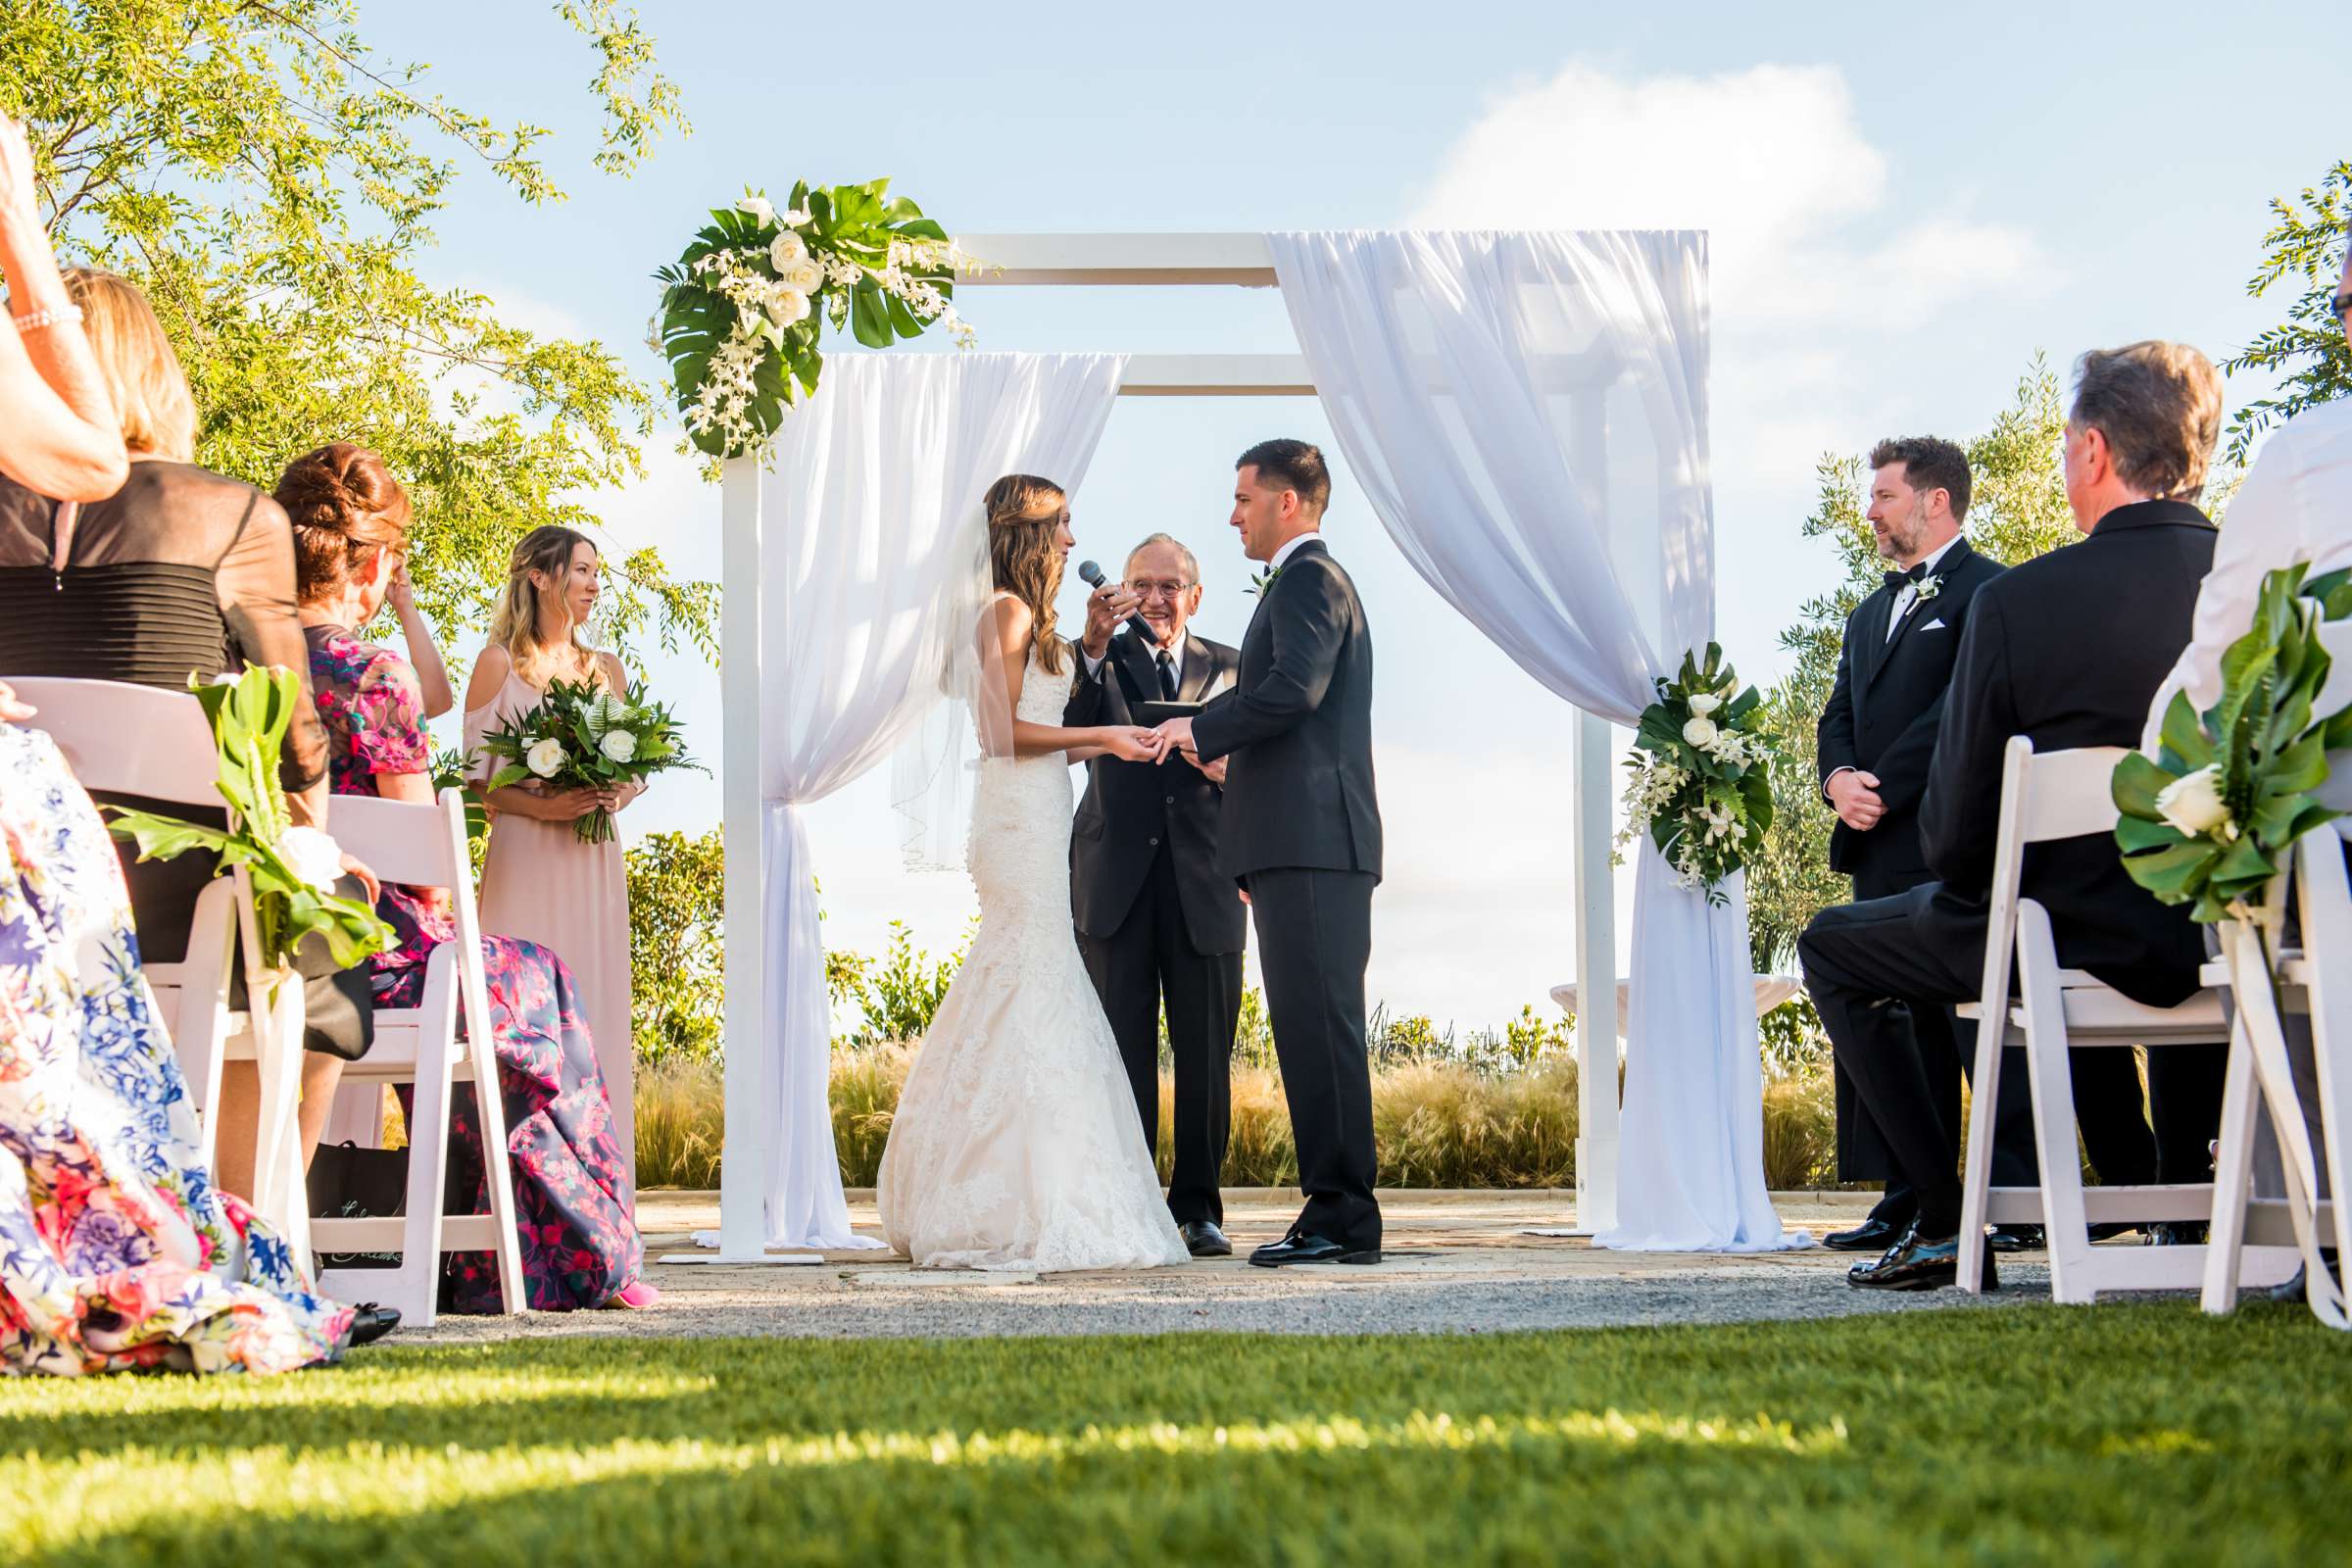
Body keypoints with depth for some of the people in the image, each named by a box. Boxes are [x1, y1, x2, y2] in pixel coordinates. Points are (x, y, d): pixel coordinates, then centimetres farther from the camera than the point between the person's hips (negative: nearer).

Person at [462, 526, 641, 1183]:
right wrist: (541, 805, -16)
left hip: (594, 864, 5)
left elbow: (639, 767, 17)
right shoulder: (499, 664, 3)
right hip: (525, 859, -4)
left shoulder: (608, 670, 16)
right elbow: (474, 777, -2)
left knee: (595, 1005, 1)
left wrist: (619, 794, -4)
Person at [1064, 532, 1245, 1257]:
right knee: (1123, 1048, -1)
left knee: (1206, 1053, 2)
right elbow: (1069, 727, -11)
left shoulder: (1228, 668, 14)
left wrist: (1230, 769, -9)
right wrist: (1094, 645, -24)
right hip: (1117, 882, -1)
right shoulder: (1100, 660, 8)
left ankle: (1198, 1207, 11)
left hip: (1203, 882, 1)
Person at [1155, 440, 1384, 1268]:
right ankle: (1336, 1211, 10)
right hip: (1302, 847, 11)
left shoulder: (1310, 579, -6)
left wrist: (1201, 729, -9)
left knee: (1319, 1024, -11)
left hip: (1312, 841, -11)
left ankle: (1342, 1214, -11)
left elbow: (1294, 689, -20)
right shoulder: (1307, 581, 26)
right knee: (1311, 1027, 9)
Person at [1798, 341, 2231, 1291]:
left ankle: (1945, 1224, 12)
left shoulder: (2018, 602, -17)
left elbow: (1954, 837, -12)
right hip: (2244, 946, 4)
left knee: (1832, 948, 20)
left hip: (2074, 944, -4)